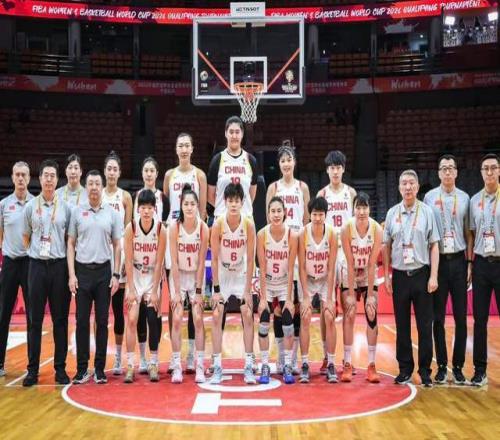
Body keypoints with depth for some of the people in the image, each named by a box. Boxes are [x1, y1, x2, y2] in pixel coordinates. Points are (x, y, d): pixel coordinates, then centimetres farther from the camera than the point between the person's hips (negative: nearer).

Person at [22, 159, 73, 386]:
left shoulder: (65, 207, 5)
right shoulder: (30, 206, 6)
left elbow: (70, 239, 8)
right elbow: (25, 237, 14)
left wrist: (71, 268, 1)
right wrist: (36, 254, 5)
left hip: (59, 266, 0)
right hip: (37, 266, 0)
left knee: (60, 319, 4)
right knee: (35, 320, 3)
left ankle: (60, 368, 11)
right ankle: (33, 370, 9)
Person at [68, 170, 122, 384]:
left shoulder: (112, 213, 5)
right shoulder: (77, 212, 5)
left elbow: (117, 246, 6)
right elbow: (71, 244, 5)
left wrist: (116, 275, -1)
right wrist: (71, 274, -3)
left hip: (104, 271, 0)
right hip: (82, 270, 0)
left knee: (102, 321, 4)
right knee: (82, 321, 2)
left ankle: (99, 368, 12)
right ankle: (82, 368, 11)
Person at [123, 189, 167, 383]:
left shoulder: (161, 229, -13)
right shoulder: (131, 227, -13)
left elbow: (159, 263, -10)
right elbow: (128, 261, -11)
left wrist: (154, 291, -11)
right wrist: (131, 289, -13)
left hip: (153, 278, 0)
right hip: (134, 277, 0)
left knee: (153, 321, -1)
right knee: (132, 320, -7)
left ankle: (153, 364, 10)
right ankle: (130, 365, -1)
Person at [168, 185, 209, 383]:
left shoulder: (203, 228, -14)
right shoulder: (174, 227, -15)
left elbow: (201, 262, -10)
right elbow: (174, 262, -14)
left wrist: (198, 291, -10)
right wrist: (176, 291, -14)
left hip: (196, 276, 0)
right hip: (178, 276, 0)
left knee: (198, 319, -3)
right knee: (177, 319, -5)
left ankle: (200, 366, 3)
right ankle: (177, 367, 1)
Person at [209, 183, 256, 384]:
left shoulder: (249, 224, -17)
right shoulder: (218, 225, -18)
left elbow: (250, 259, -12)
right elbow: (214, 259, -14)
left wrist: (248, 289, -13)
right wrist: (216, 289, -15)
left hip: (242, 274, 0)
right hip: (222, 274, 0)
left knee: (248, 315, -4)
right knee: (216, 316, -5)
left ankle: (249, 366, 2)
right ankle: (217, 367, 0)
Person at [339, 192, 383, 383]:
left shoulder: (377, 229, -21)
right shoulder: (346, 229, -23)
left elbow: (372, 264, -19)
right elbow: (350, 264, -21)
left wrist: (370, 294, -18)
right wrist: (351, 294, -19)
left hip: (369, 276, 1)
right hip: (349, 276, -1)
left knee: (372, 317, -4)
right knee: (349, 317, -4)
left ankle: (371, 366, 2)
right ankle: (347, 364, 3)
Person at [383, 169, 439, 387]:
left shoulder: (427, 212, 1)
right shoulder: (392, 213, 6)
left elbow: (434, 246, 0)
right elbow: (386, 247, 9)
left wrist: (433, 276, -6)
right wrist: (387, 275, 5)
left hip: (421, 274, -2)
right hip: (400, 275, 2)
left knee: (424, 325, 1)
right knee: (402, 325, 7)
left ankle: (425, 369, 11)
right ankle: (405, 369, 17)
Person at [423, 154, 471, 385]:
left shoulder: (464, 198, 6)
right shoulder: (429, 197, 2)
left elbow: (468, 233, 7)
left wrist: (470, 262, 1)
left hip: (459, 260, 1)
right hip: (438, 261, -1)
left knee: (461, 317, 4)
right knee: (438, 317, 4)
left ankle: (458, 366, 13)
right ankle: (441, 366, 13)